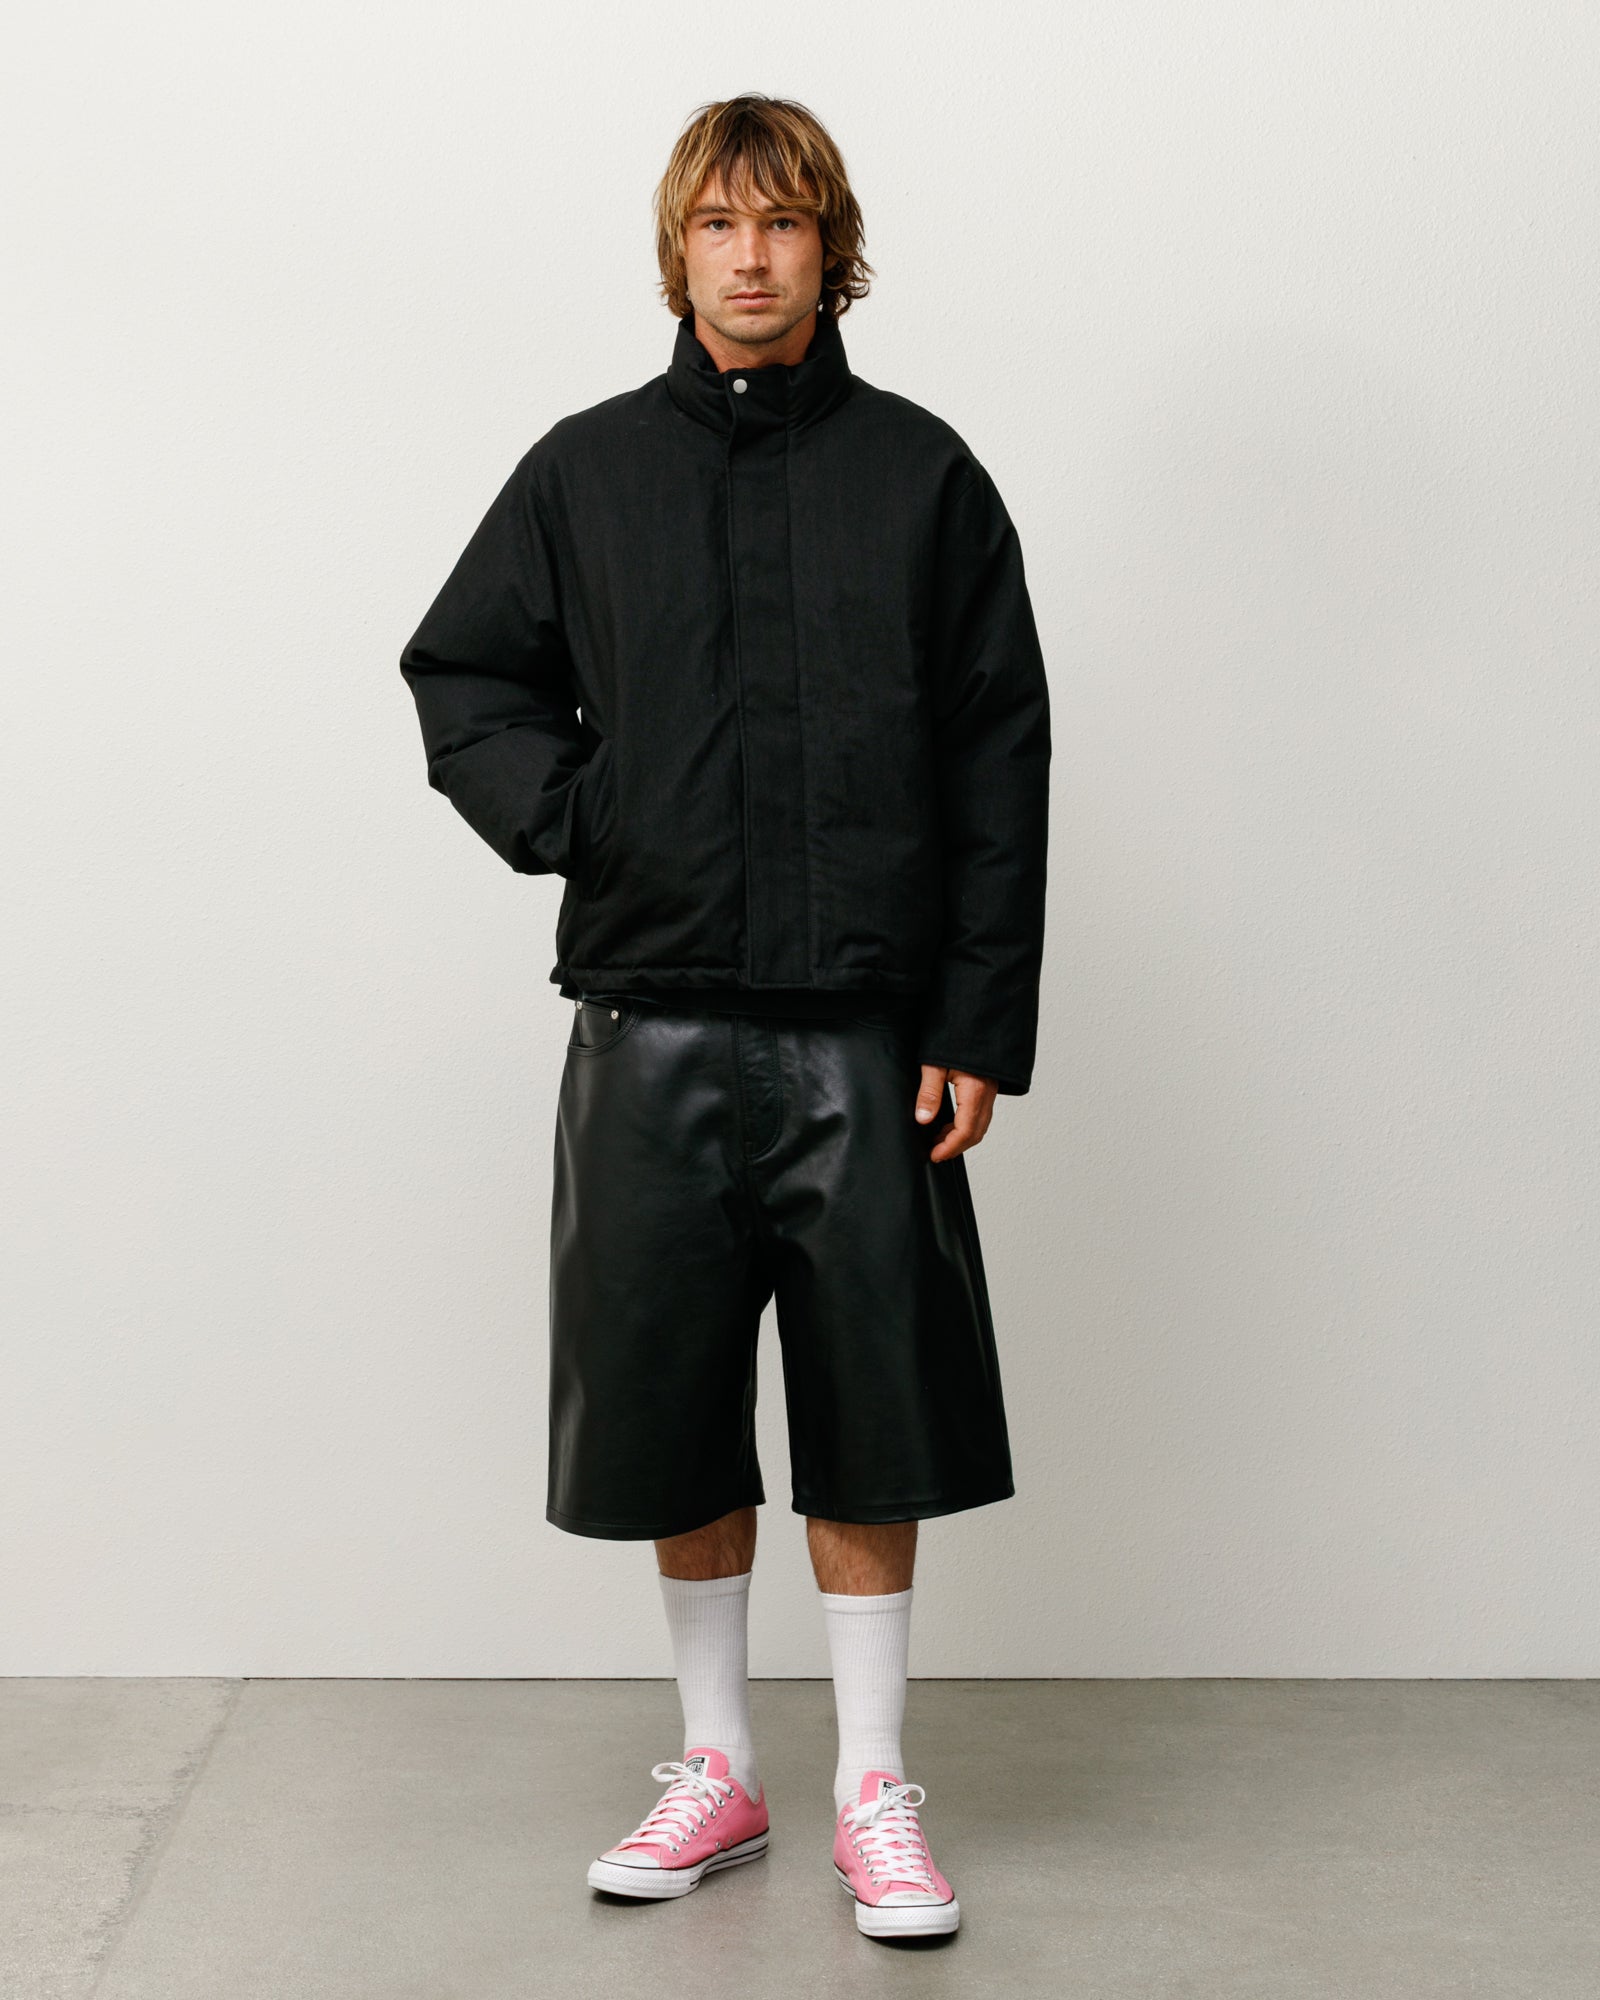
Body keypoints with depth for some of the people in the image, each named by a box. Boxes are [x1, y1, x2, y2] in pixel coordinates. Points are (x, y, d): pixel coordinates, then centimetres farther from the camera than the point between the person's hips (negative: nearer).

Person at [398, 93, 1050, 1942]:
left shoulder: (922, 474, 5)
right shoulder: (588, 470, 8)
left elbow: (1000, 766, 3)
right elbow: (459, 673, 16)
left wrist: (983, 1025, -3)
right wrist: (564, 820, -3)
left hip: (868, 1034, -1)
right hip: (654, 1028, 2)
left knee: (873, 1410, 4)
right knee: (670, 1405, 8)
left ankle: (873, 1790, 19)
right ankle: (717, 1766, 26)